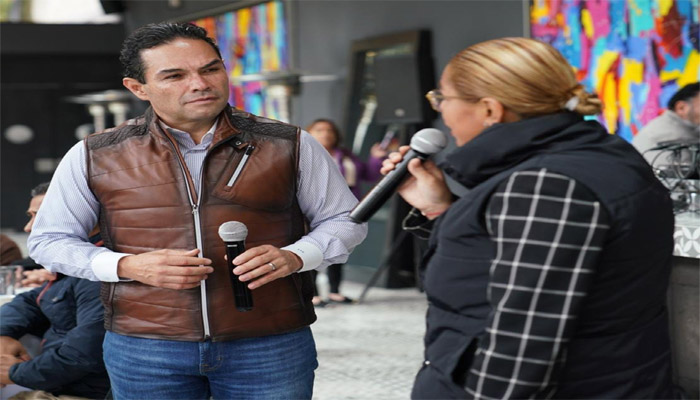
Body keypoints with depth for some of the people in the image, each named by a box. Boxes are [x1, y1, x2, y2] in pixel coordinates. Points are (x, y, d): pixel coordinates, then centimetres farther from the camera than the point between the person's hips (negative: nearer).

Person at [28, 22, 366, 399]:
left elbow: (344, 219, 10)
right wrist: (127, 266, -10)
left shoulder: (290, 146, 2)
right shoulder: (94, 156, 2)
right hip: (143, 348, 1)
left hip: (271, 348, 0)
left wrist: (294, 257, -12)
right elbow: (48, 239, 8)